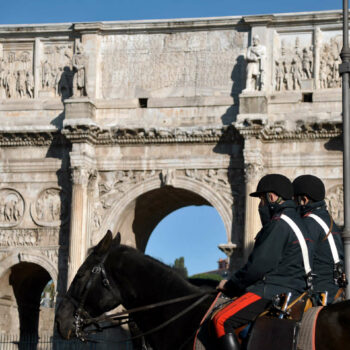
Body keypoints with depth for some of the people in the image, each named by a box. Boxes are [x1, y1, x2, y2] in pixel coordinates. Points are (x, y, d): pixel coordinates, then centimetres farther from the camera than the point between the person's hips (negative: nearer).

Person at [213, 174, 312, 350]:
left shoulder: (279, 224, -14)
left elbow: (259, 265, -18)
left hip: (274, 292, -11)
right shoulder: (294, 220, 19)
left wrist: (230, 285, -4)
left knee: (222, 320, -17)